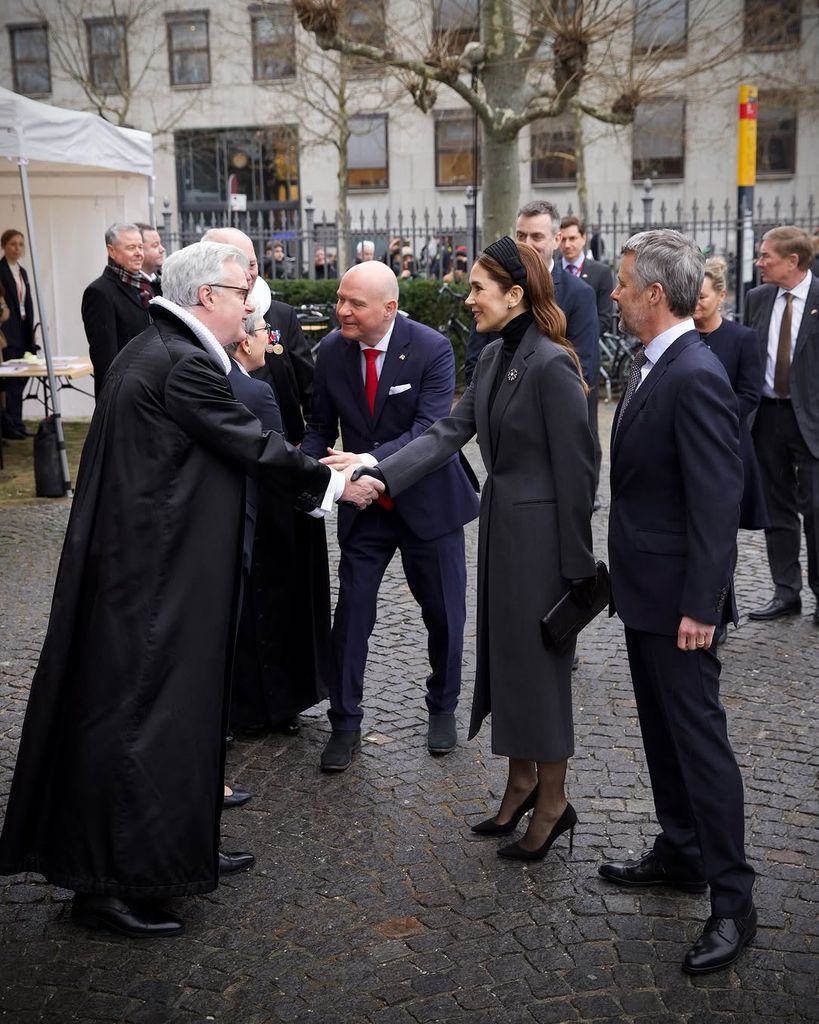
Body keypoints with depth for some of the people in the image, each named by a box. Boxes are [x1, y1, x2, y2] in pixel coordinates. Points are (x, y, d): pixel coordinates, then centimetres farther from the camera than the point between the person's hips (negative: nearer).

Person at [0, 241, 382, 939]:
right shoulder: (185, 364, -19)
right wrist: (335, 483, -3)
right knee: (143, 710, -1)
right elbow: (254, 446, -15)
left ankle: (175, 848, 34)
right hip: (157, 574, -11)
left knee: (174, 703, 19)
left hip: (143, 560, 11)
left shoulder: (153, 350, 13)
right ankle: (112, 882, 12)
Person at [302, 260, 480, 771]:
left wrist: (373, 461, -40)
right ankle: (345, 723, 18)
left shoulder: (432, 349, -17)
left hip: (427, 499, -2)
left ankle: (443, 708, 34)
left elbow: (431, 429, -26)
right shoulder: (331, 351, -5)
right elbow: (321, 425, 3)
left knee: (445, 613, 10)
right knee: (351, 612, 3)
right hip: (363, 504, 2)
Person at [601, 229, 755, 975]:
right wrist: (624, 577, 16)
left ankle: (732, 901, 10)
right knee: (661, 727, 19)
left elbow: (719, 501, -23)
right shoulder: (652, 365, 8)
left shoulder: (696, 377, -21)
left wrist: (700, 606, -22)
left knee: (697, 734, -2)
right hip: (646, 588, 10)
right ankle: (680, 852, 35)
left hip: (677, 596, -10)